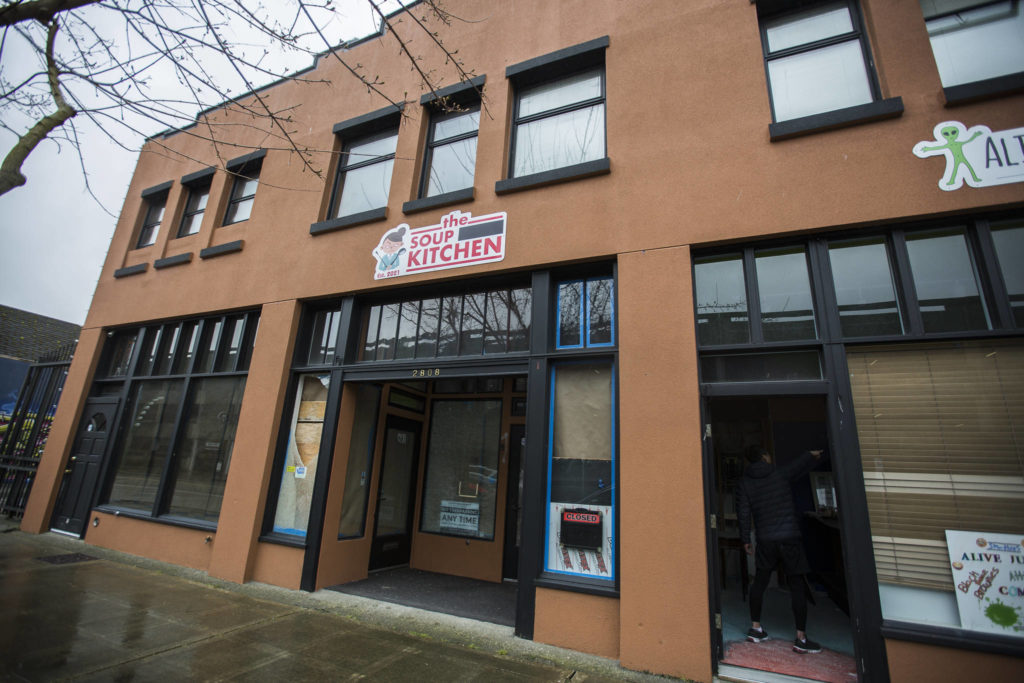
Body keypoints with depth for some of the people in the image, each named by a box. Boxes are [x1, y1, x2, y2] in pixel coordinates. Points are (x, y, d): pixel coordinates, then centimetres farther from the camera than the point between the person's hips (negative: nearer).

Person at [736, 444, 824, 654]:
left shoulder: (745, 483, 2)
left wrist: (745, 540, 10)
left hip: (765, 540, 2)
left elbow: (743, 513, 1)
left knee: (760, 582, 13)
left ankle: (755, 628, 21)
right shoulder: (780, 473, -2)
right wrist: (815, 454, 35)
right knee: (797, 586, 6)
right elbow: (801, 464, 16)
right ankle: (801, 638, 9)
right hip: (789, 537, -2)